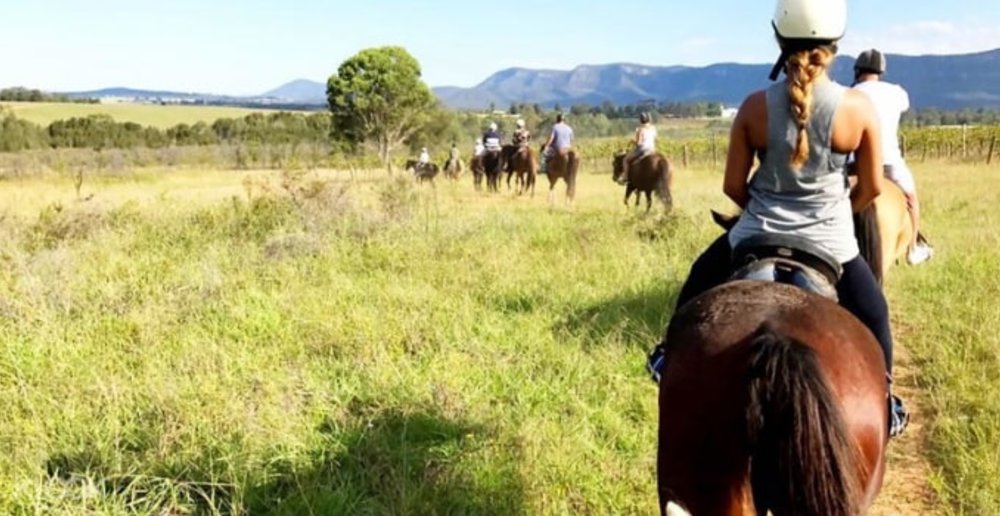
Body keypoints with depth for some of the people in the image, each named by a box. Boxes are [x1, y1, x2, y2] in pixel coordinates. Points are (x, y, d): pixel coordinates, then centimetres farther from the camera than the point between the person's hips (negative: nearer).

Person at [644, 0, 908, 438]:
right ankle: (884, 407, 36)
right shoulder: (858, 107, -13)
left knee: (699, 283, 29)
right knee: (873, 316, 26)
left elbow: (732, 186, -6)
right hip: (830, 243, 0)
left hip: (757, 235, 0)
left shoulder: (755, 107, -12)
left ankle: (671, 355, 43)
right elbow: (871, 187, -4)